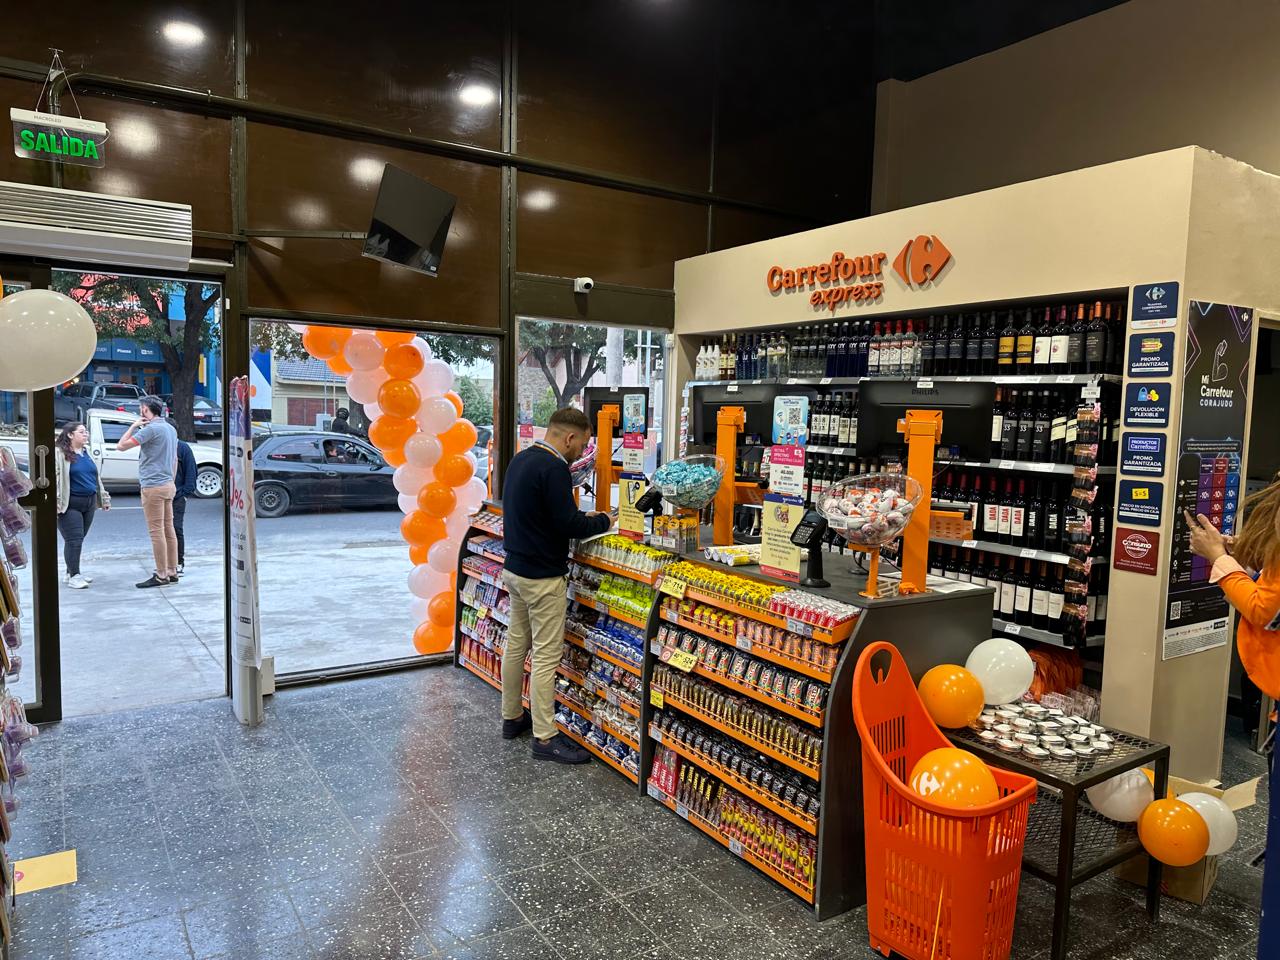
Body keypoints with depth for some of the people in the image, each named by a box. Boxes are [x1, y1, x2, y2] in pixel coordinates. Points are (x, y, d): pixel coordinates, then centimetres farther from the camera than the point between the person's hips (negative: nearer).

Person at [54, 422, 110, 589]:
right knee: (74, 539, -8)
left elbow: (96, 477, 22)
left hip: (89, 503, 7)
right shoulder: (59, 453, -8)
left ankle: (72, 573, 21)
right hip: (70, 504, -7)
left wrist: (104, 498, 20)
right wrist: (56, 503, -24)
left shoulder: (86, 454, 16)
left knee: (78, 539, 12)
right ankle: (74, 576, -2)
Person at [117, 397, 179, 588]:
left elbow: (121, 446, -13)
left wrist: (133, 426, -3)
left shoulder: (151, 428, -13)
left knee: (156, 531, -6)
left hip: (153, 486, -9)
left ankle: (161, 575, -4)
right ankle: (172, 572, 14)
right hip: (168, 485, 9)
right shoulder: (171, 428, 14)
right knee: (168, 529, 10)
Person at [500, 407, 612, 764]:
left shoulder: (520, 459, 9)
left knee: (516, 644, 18)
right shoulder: (553, 467, -21)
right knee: (546, 656, -2)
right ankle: (545, 738, 5)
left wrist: (580, 516, 11)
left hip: (514, 569, 10)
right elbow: (569, 524, -22)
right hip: (542, 577, -10)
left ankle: (512, 717, 31)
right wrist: (602, 521, -4)